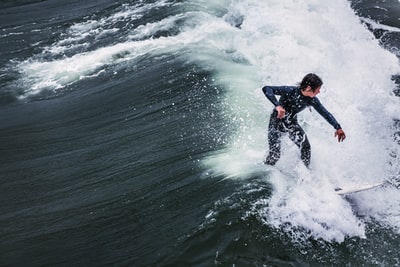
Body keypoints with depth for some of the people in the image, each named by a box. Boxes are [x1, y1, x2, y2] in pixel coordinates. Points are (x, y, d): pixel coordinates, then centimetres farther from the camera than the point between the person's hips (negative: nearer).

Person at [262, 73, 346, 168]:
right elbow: (266, 89, -36)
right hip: (277, 122, -4)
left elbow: (325, 113, -1)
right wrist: (278, 105, -49)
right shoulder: (291, 91, -30)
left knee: (305, 147, -15)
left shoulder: (312, 100, -13)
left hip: (292, 124, 5)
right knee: (274, 155, -13)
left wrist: (338, 127, -10)